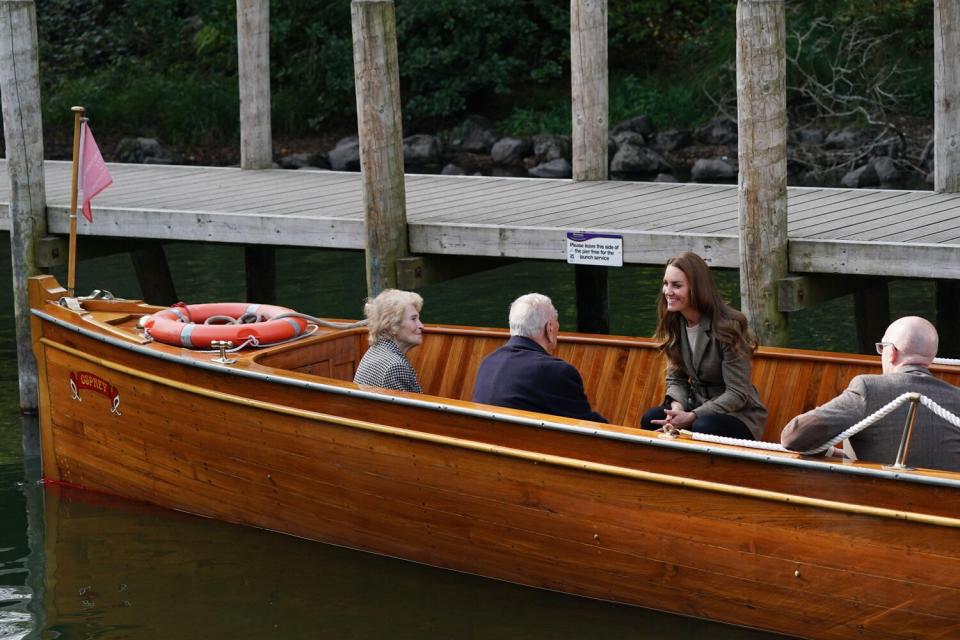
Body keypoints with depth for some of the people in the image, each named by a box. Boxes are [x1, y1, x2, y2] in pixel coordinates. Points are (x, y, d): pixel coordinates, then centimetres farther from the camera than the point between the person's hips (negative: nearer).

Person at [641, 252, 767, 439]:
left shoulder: (727, 326, -20)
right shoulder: (674, 323, 1)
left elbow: (738, 394, -21)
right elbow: (675, 378, 6)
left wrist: (691, 417, -29)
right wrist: (677, 408, -18)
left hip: (739, 415, -6)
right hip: (698, 407, 6)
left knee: (703, 427, -36)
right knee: (651, 420, -21)